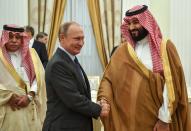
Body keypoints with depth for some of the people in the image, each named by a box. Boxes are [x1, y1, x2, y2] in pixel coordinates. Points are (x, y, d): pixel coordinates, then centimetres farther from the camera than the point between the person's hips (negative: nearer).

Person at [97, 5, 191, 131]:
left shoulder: (165, 47, -4)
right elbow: (108, 78, 1)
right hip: (127, 120, 3)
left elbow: (171, 85, -9)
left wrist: (164, 119, -12)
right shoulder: (123, 51, 6)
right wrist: (104, 99, -17)